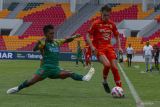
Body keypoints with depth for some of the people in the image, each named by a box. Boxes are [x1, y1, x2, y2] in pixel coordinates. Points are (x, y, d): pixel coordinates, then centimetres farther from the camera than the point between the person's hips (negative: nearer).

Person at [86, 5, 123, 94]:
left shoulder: (112, 24, 7)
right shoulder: (96, 23, -5)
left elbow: (117, 36, 20)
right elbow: (88, 36, -3)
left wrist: (119, 47, 5)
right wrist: (92, 47, -16)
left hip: (109, 47, 4)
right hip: (99, 48, -4)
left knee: (114, 67, -5)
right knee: (107, 64, -26)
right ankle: (105, 82, 1)